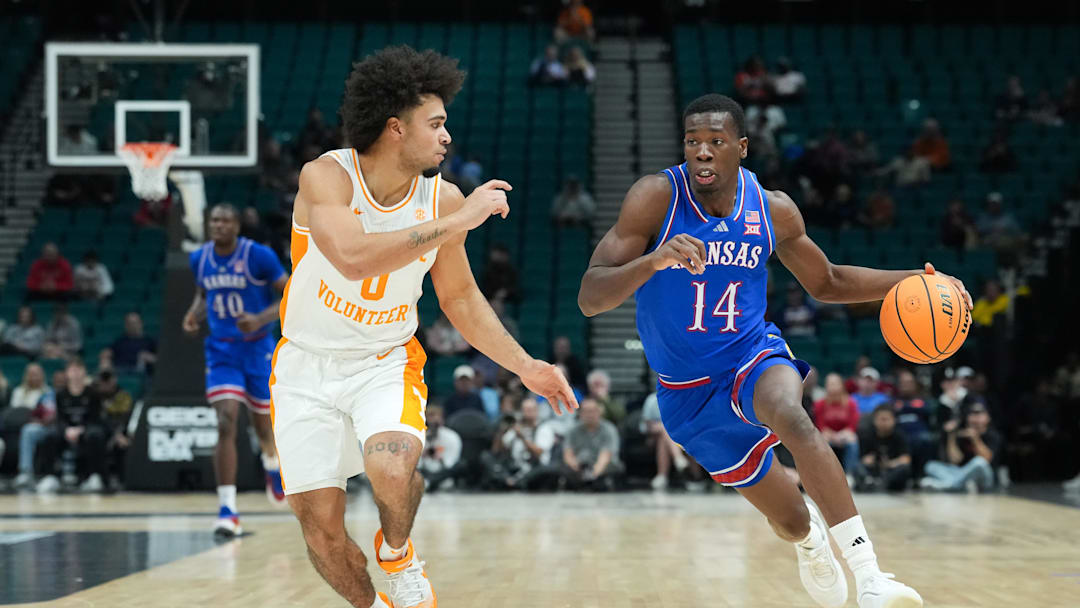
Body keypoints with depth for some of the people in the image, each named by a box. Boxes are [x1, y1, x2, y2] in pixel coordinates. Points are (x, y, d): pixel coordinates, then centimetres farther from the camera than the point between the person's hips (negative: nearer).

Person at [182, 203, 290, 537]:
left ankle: (273, 464, 53)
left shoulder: (259, 256, -13)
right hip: (221, 350, 1)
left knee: (263, 427, 13)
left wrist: (261, 319, -25)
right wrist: (195, 314, -4)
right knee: (226, 423, -16)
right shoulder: (199, 258, 0)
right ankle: (227, 512, -18)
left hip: (257, 349, -1)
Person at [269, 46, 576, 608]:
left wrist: (525, 367, 2)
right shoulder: (325, 176, -20)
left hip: (386, 361, 1)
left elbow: (460, 297, 7)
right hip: (307, 366, -1)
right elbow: (354, 258, -39)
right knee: (319, 525, -3)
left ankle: (398, 556, 3)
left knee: (392, 465, -30)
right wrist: (459, 223, -35)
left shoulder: (443, 198, -8)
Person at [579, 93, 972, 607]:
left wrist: (913, 280, -3)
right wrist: (655, 260, -42)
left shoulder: (773, 210, -8)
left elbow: (826, 283, 10)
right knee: (791, 518, 9)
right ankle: (809, 542, 51)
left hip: (754, 354, 1)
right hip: (688, 390, 0)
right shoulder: (656, 198, -18)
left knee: (791, 415, -37)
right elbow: (589, 299, -23)